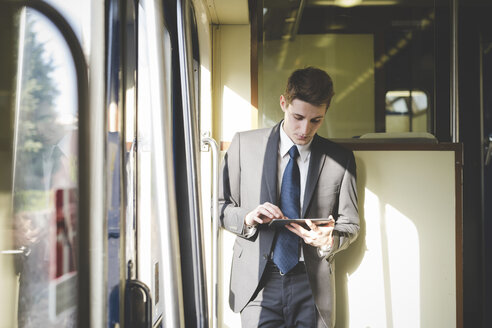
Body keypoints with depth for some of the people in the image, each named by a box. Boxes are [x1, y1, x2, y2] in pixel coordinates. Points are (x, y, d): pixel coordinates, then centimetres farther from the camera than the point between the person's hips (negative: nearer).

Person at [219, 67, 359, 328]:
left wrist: (330, 239, -12)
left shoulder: (341, 159, 6)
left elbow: (350, 224, 10)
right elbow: (220, 207, 8)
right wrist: (247, 218, -13)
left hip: (312, 284, 1)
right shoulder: (244, 145, 5)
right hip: (257, 283, -1)